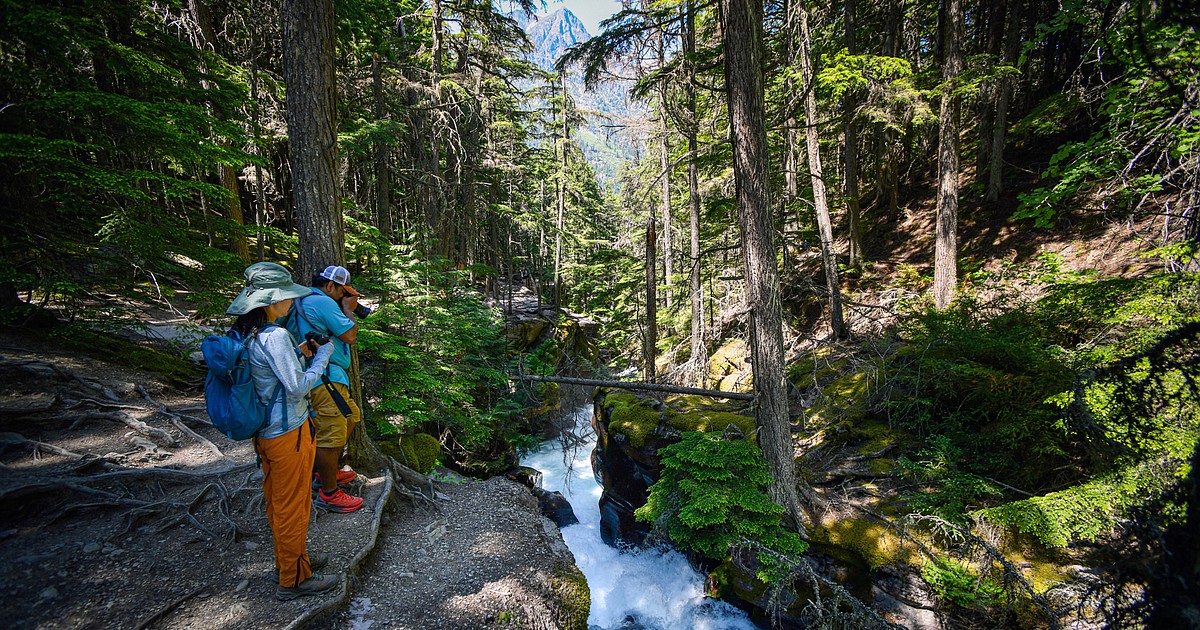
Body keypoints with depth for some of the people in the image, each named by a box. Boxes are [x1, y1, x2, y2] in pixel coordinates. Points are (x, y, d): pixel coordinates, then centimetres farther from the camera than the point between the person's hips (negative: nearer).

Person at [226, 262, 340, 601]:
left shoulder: (246, 332, 3)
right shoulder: (275, 336, -25)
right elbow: (299, 386, -24)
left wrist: (295, 352, 7)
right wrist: (323, 354, -14)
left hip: (265, 431, 9)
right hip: (288, 432, -9)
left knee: (276, 502, 23)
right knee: (292, 506, 8)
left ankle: (288, 560, 43)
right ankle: (293, 580, 25)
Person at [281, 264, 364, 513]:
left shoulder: (305, 300, 18)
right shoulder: (323, 302, -15)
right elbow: (350, 336, -16)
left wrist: (345, 310, 14)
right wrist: (348, 310, -2)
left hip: (330, 378, 11)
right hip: (324, 380, -11)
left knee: (351, 417, 24)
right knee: (331, 436, -3)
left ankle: (328, 472, 37)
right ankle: (328, 494, 9)